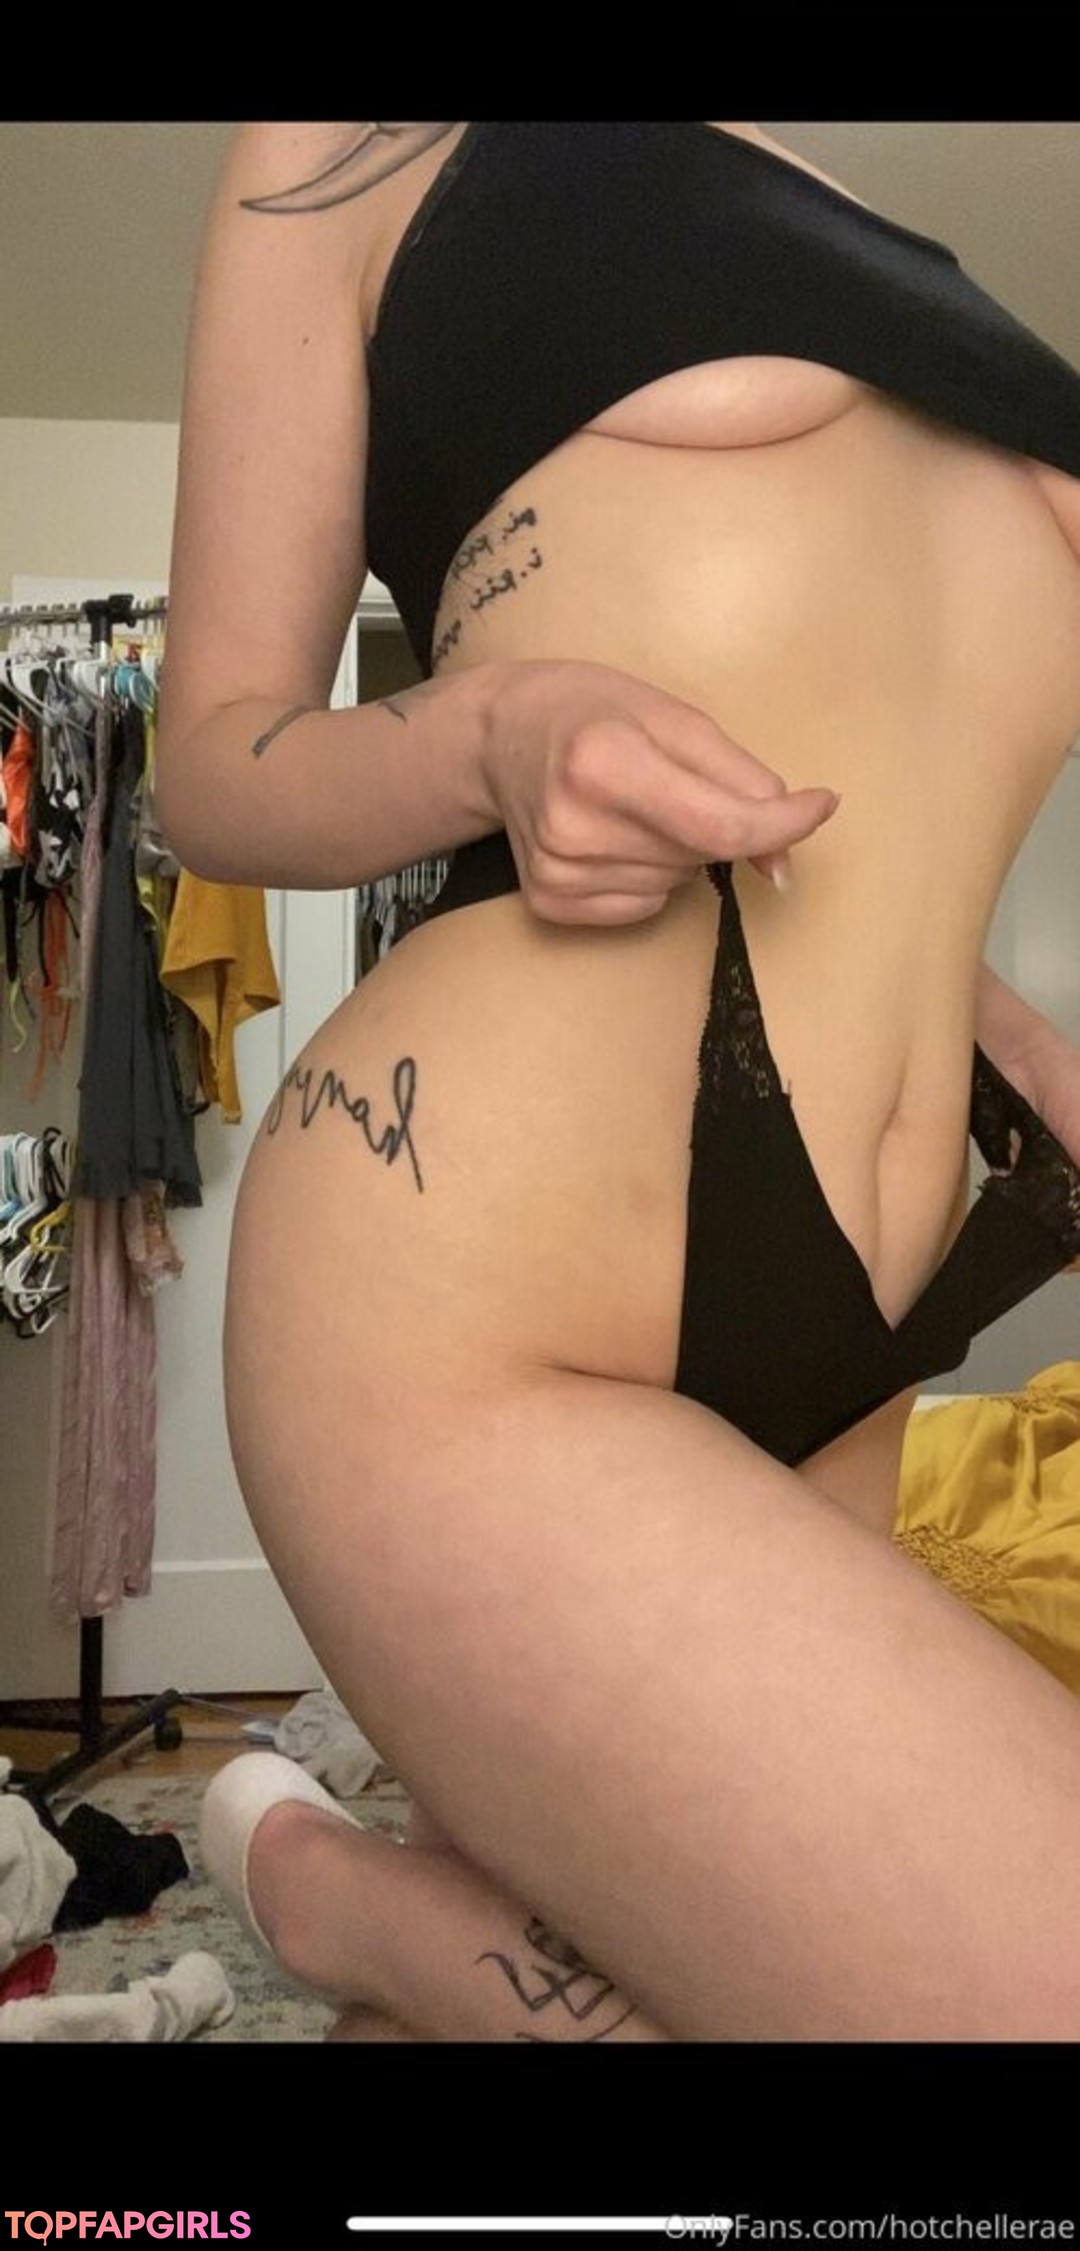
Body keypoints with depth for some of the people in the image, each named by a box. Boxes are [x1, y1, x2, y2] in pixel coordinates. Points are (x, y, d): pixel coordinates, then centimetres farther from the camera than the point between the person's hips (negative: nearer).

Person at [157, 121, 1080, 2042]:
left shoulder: (900, 293, 26)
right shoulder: (365, 155, 9)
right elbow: (215, 767, 5)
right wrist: (494, 734, -17)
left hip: (828, 1345, 7)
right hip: (467, 1311, -7)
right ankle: (353, 1897, 2)